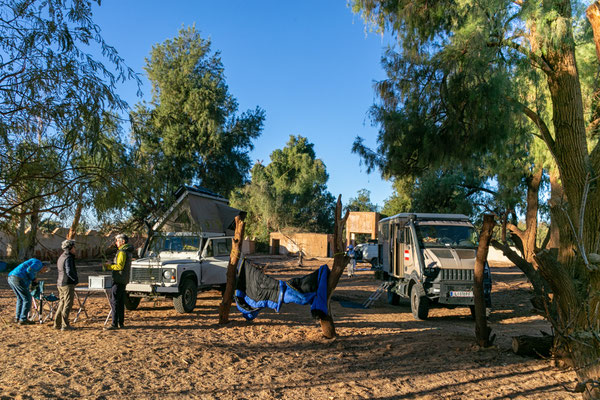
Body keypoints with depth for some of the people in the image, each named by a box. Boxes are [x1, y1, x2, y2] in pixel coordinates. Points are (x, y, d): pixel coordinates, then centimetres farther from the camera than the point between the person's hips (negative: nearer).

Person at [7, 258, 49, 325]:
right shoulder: (38, 263, 5)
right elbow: (29, 269, -14)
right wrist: (33, 279, 1)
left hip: (10, 277, 10)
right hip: (18, 279, -10)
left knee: (20, 298, 25)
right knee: (27, 298, 0)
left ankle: (18, 317, 31)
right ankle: (23, 319, 3)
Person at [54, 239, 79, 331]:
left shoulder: (61, 257, 15)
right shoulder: (68, 258, -14)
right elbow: (69, 272, -24)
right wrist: (76, 279, -9)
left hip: (60, 283, 9)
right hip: (68, 284, -9)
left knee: (62, 303, 15)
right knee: (68, 305, -4)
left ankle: (57, 324, 18)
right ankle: (65, 325, -3)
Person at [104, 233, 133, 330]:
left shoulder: (122, 252, -16)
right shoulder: (128, 251, 16)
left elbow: (120, 266, -22)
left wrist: (108, 266, -16)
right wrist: (111, 265, 19)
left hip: (119, 280, -10)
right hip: (123, 280, 10)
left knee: (114, 301, -8)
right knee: (121, 302, 12)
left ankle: (114, 324, -8)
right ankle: (121, 323, 16)